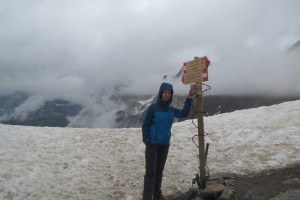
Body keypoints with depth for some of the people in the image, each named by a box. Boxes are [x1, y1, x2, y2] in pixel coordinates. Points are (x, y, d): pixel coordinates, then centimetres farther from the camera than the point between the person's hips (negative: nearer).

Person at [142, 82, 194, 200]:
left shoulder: (171, 110, 5)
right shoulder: (153, 108, -10)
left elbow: (184, 114, -1)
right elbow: (145, 125, -9)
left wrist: (189, 99, -10)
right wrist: (147, 142, -14)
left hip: (165, 145, 5)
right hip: (152, 144, -5)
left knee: (159, 171, 14)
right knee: (150, 172, -4)